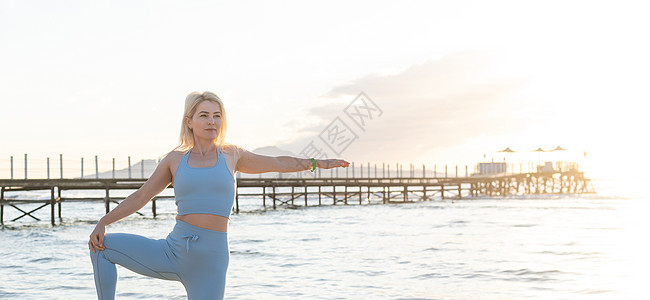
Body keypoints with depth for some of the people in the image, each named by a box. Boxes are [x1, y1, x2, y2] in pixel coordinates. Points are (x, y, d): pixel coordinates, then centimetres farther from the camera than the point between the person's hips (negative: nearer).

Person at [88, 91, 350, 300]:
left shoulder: (231, 155, 8)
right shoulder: (174, 159, 7)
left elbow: (278, 163, 21)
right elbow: (140, 197, 10)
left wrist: (317, 163, 28)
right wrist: (102, 223, 0)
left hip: (211, 260, -1)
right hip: (171, 252, 1)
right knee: (103, 247, -12)